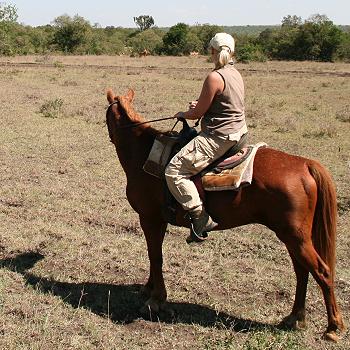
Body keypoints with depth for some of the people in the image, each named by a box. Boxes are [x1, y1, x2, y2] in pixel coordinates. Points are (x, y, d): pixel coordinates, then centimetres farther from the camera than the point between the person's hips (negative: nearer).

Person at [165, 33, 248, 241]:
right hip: (238, 132, 10)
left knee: (174, 171, -10)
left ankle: (201, 218, -12)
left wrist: (182, 114, 8)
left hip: (218, 137, -10)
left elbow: (197, 113, -12)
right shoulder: (236, 74, 9)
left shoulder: (215, 77, -18)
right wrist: (202, 105, 18)